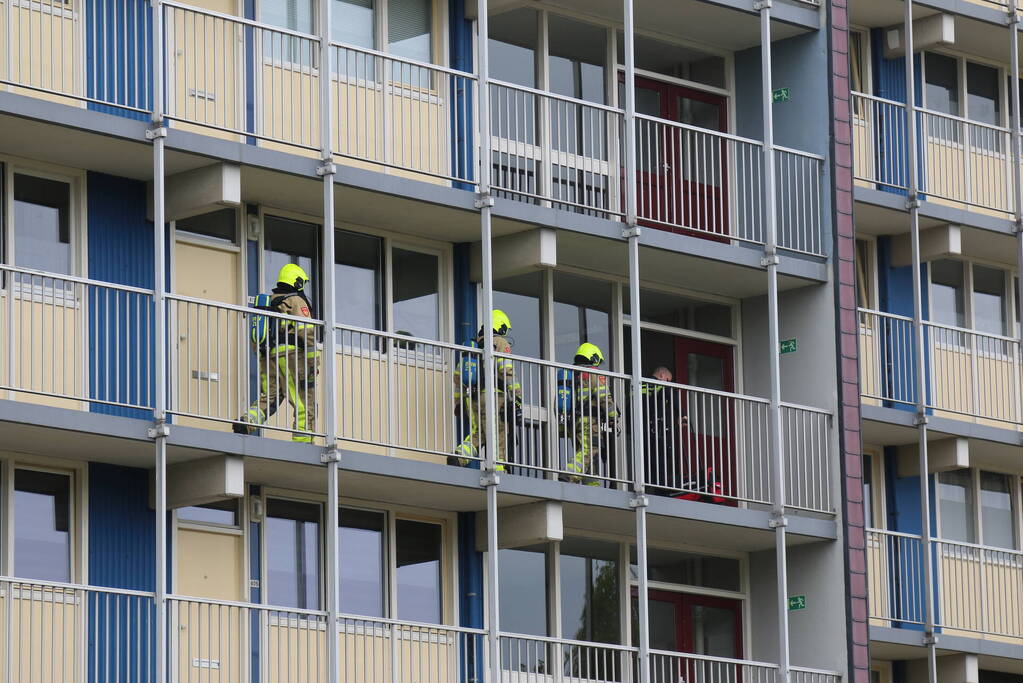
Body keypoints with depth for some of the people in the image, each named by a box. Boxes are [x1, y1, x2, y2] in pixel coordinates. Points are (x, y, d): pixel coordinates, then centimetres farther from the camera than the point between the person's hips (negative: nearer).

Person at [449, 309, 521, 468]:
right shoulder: (500, 343, 0)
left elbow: (458, 376, 20)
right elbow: (507, 372, -12)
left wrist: (458, 402, 25)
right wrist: (517, 398, -13)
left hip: (472, 399, 6)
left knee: (477, 434, 13)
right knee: (498, 438, -2)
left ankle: (458, 456, -11)